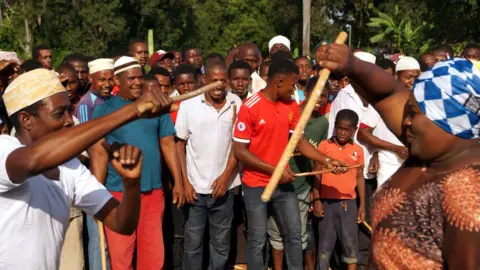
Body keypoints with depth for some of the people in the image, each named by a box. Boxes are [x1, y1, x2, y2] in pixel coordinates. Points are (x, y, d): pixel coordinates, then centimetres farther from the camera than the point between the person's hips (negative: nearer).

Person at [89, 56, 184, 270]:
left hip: (153, 191, 3)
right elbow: (98, 153, -6)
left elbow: (168, 144, 8)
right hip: (119, 193, -2)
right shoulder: (104, 110, -2)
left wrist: (178, 182, 4)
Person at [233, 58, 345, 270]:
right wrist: (274, 170, -18)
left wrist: (326, 161, -6)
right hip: (256, 185, -5)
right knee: (257, 240, 6)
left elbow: (300, 141, 7)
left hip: (284, 183, 6)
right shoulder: (250, 108, -17)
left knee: (295, 234, 13)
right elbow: (239, 151, -16)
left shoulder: (291, 106, 2)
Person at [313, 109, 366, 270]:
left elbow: (359, 178, 9)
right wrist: (316, 200, -5)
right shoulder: (324, 145, -1)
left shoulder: (358, 150, 4)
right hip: (327, 202, -1)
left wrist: (362, 205, 6)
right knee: (325, 243, 6)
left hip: (348, 203, 1)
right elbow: (317, 175, 1)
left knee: (351, 243, 7)